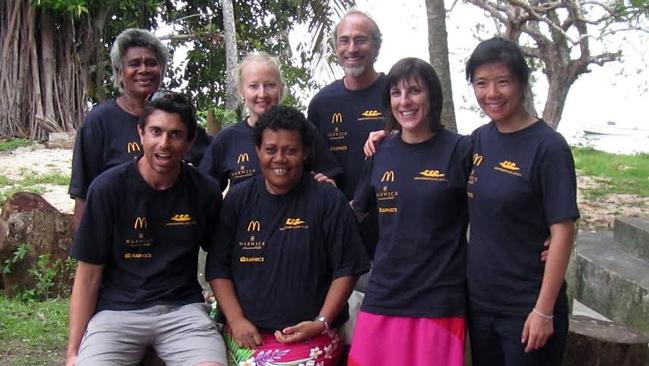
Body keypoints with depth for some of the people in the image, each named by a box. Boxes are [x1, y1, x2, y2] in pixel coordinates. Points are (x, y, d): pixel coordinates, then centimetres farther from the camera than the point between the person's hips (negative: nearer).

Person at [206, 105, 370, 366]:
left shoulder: (329, 200, 1)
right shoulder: (238, 200, 9)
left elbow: (346, 269, 2)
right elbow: (217, 266, 9)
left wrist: (322, 322, -8)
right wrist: (236, 319, -3)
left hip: (310, 335, -1)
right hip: (248, 332, 2)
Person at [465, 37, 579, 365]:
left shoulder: (548, 147, -14)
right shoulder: (478, 140, 3)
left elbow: (562, 232, -15)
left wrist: (544, 310, -17)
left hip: (526, 309, -6)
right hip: (478, 300, 6)